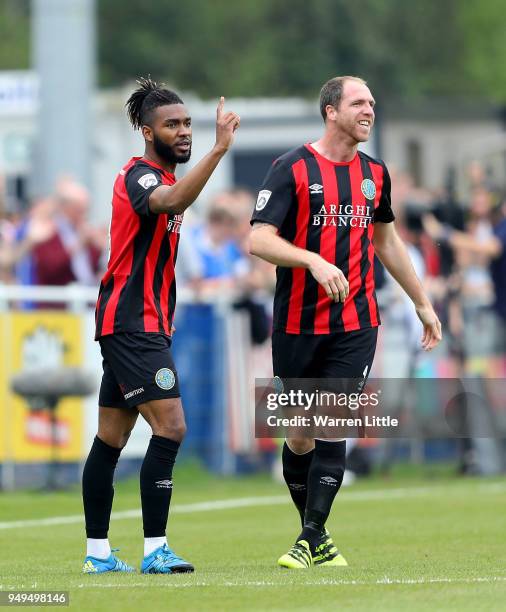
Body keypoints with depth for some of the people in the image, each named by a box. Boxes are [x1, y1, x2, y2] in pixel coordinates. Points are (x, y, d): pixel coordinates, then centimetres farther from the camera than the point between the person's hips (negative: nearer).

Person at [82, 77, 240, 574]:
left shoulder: (157, 177, 18)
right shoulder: (139, 177, -14)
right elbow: (171, 203, -38)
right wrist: (219, 149, -46)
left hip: (141, 324, 10)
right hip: (132, 324, -10)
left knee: (111, 439, 10)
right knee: (170, 427, -16)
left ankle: (97, 553, 13)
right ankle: (155, 550, -17)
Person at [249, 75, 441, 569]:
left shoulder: (374, 173, 9)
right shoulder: (293, 168, -7)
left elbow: (386, 241, 24)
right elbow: (258, 239, -15)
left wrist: (422, 303, 27)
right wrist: (314, 261, -29)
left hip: (355, 327, 3)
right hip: (297, 325, -3)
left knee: (332, 430, -8)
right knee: (300, 436, 4)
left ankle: (311, 539, -4)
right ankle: (315, 535, 20)